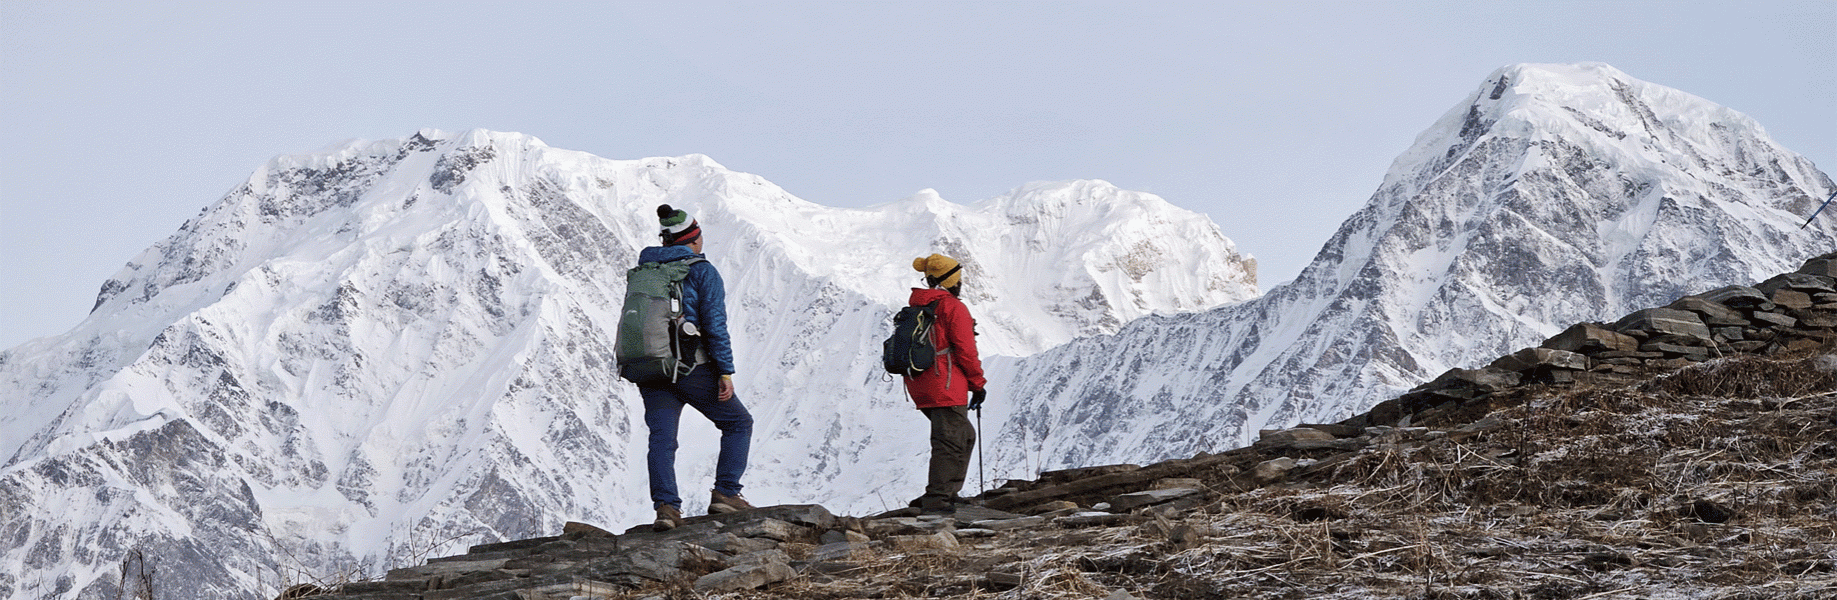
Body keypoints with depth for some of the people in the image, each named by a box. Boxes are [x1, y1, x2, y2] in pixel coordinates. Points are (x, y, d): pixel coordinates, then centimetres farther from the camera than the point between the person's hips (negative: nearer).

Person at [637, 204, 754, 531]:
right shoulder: (702, 271, -4)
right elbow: (715, 325, -11)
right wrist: (726, 372, -10)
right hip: (693, 368, -4)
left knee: (662, 439, -3)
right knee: (738, 423, 12)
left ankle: (666, 506, -22)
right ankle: (725, 494, 3)